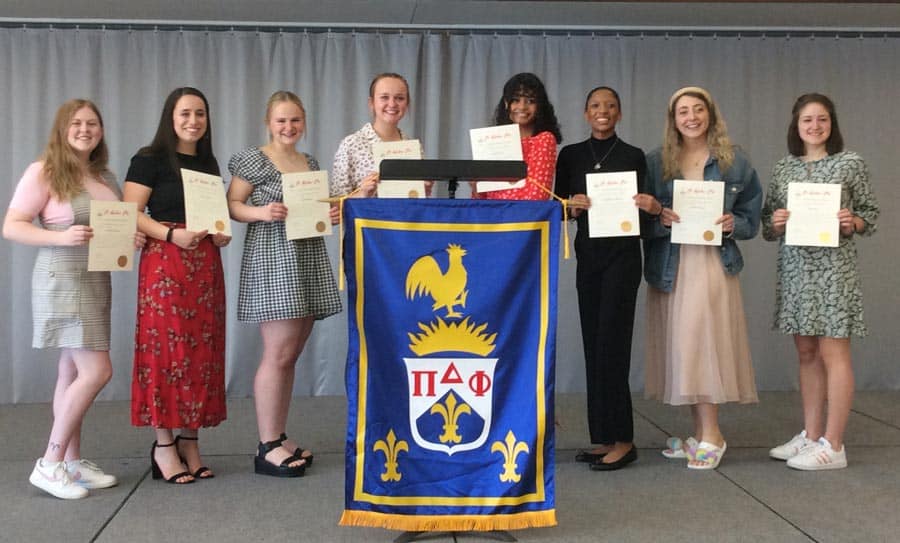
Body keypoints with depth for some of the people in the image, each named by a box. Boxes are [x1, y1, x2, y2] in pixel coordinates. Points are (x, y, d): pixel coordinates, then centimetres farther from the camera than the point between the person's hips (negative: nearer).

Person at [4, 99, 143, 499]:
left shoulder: (105, 177, 13)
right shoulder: (44, 172, -8)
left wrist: (132, 238, 1)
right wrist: (62, 237, -24)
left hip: (97, 281, 7)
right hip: (62, 280, -7)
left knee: (72, 373, 10)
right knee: (96, 371, -13)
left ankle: (71, 462, 16)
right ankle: (49, 464, -2)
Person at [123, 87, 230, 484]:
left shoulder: (208, 163, 17)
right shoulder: (150, 160, -2)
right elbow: (131, 214, -9)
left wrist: (220, 234, 4)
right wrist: (172, 234, -21)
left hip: (205, 264, 6)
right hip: (165, 263, -6)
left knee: (202, 350, 4)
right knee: (166, 348, -7)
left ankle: (189, 441, 12)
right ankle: (163, 445, 1)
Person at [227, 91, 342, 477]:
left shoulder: (311, 163, 17)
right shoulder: (254, 160, -3)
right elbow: (231, 205, -6)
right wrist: (261, 212, -23)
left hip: (308, 259, 7)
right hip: (272, 260, -7)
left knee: (291, 354, 9)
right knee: (278, 354, -9)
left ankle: (280, 438, 17)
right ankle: (268, 448, -2)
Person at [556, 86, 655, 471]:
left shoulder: (633, 156, 1)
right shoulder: (570, 155, 9)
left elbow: (642, 211, 4)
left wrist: (654, 208, -18)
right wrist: (572, 206, -13)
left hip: (622, 256, -4)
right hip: (587, 254, 4)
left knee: (611, 343, -9)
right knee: (593, 343, 6)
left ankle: (621, 439, -3)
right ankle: (604, 438, 13)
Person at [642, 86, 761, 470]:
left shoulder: (734, 162, 6)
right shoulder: (655, 162, 9)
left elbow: (752, 217, 9)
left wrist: (733, 224, -11)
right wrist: (660, 219, -13)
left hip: (712, 264, -2)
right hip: (668, 265, 3)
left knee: (701, 343, -11)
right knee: (681, 346, 4)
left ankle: (711, 434, -2)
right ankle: (700, 433, 13)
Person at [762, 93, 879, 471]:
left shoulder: (850, 164, 0)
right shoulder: (783, 168, 10)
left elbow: (870, 214, 4)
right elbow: (767, 226, 13)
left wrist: (852, 222, -17)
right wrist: (776, 223, -8)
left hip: (833, 267, -5)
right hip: (794, 268, 5)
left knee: (833, 354, -3)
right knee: (806, 353, 10)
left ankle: (833, 446, 3)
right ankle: (811, 436, 20)